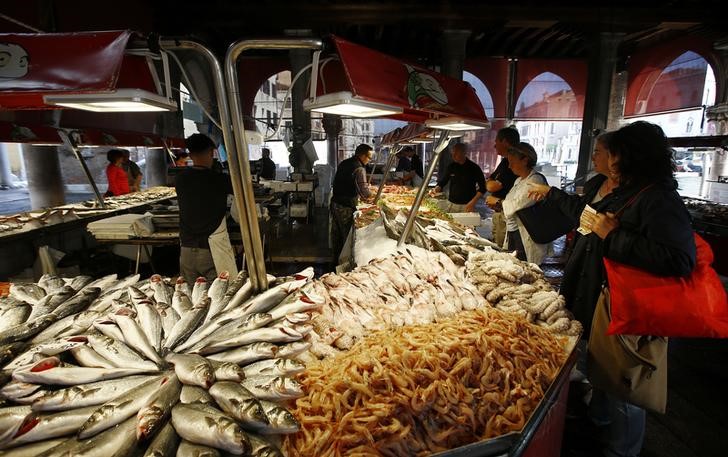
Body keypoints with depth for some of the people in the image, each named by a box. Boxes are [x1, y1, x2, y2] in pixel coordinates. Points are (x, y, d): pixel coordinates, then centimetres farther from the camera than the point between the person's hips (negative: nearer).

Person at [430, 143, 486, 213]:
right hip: (451, 204, 4)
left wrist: (473, 202, -14)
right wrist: (436, 189, -8)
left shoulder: (474, 168, -6)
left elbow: (482, 188, -4)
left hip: (466, 206, -4)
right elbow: (443, 181, 13)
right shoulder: (451, 166, 5)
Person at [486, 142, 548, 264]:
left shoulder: (535, 180, -14)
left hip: (526, 237, -8)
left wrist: (498, 201, -9)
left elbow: (519, 204, -23)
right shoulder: (519, 180, 14)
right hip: (513, 233, 8)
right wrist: (497, 204, 0)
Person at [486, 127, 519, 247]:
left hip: (505, 214, -10)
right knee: (494, 245, 18)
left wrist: (490, 182, 2)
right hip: (498, 212, 10)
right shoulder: (505, 162, 14)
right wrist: (491, 182, -5)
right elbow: (489, 183, 18)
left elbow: (491, 186, -20)